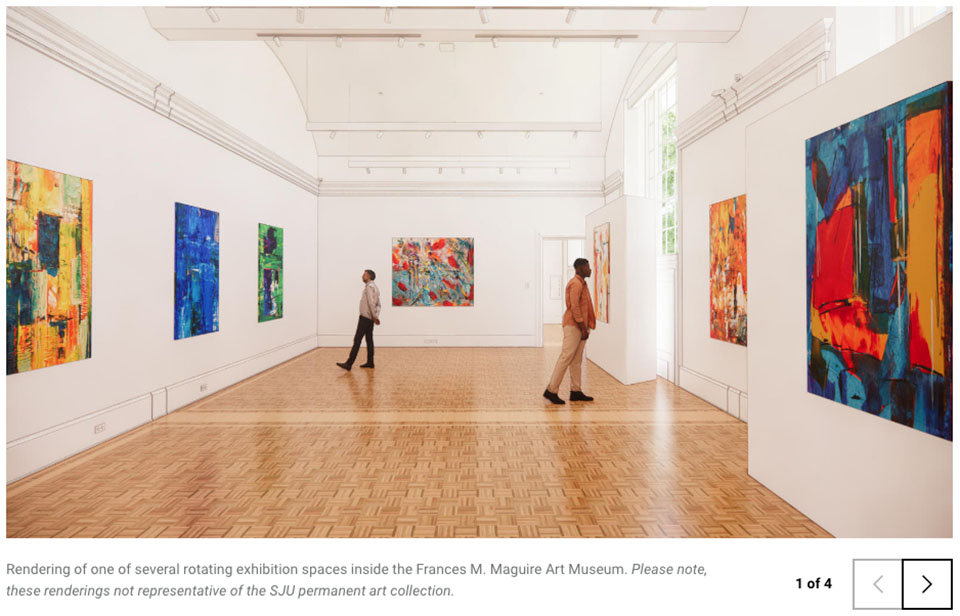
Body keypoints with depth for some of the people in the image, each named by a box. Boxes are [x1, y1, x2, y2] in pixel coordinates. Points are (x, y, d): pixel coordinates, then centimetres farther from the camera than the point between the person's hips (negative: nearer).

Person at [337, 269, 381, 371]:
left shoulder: (369, 286, -13)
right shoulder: (374, 287, 18)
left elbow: (371, 303, -21)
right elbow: (378, 304, 17)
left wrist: (375, 316, -18)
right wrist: (376, 316, 12)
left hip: (365, 317, -10)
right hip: (370, 318, 10)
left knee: (357, 339, -10)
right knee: (369, 339, 10)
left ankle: (349, 363, -10)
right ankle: (370, 362, 13)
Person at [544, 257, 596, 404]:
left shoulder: (581, 283, 19)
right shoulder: (575, 283, -13)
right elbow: (574, 307, -20)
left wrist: (586, 327, 16)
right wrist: (583, 328, -19)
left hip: (579, 327, 10)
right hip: (573, 326, -10)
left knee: (576, 360, 10)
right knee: (566, 358, -9)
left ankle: (575, 392, 15)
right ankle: (551, 390, -4)